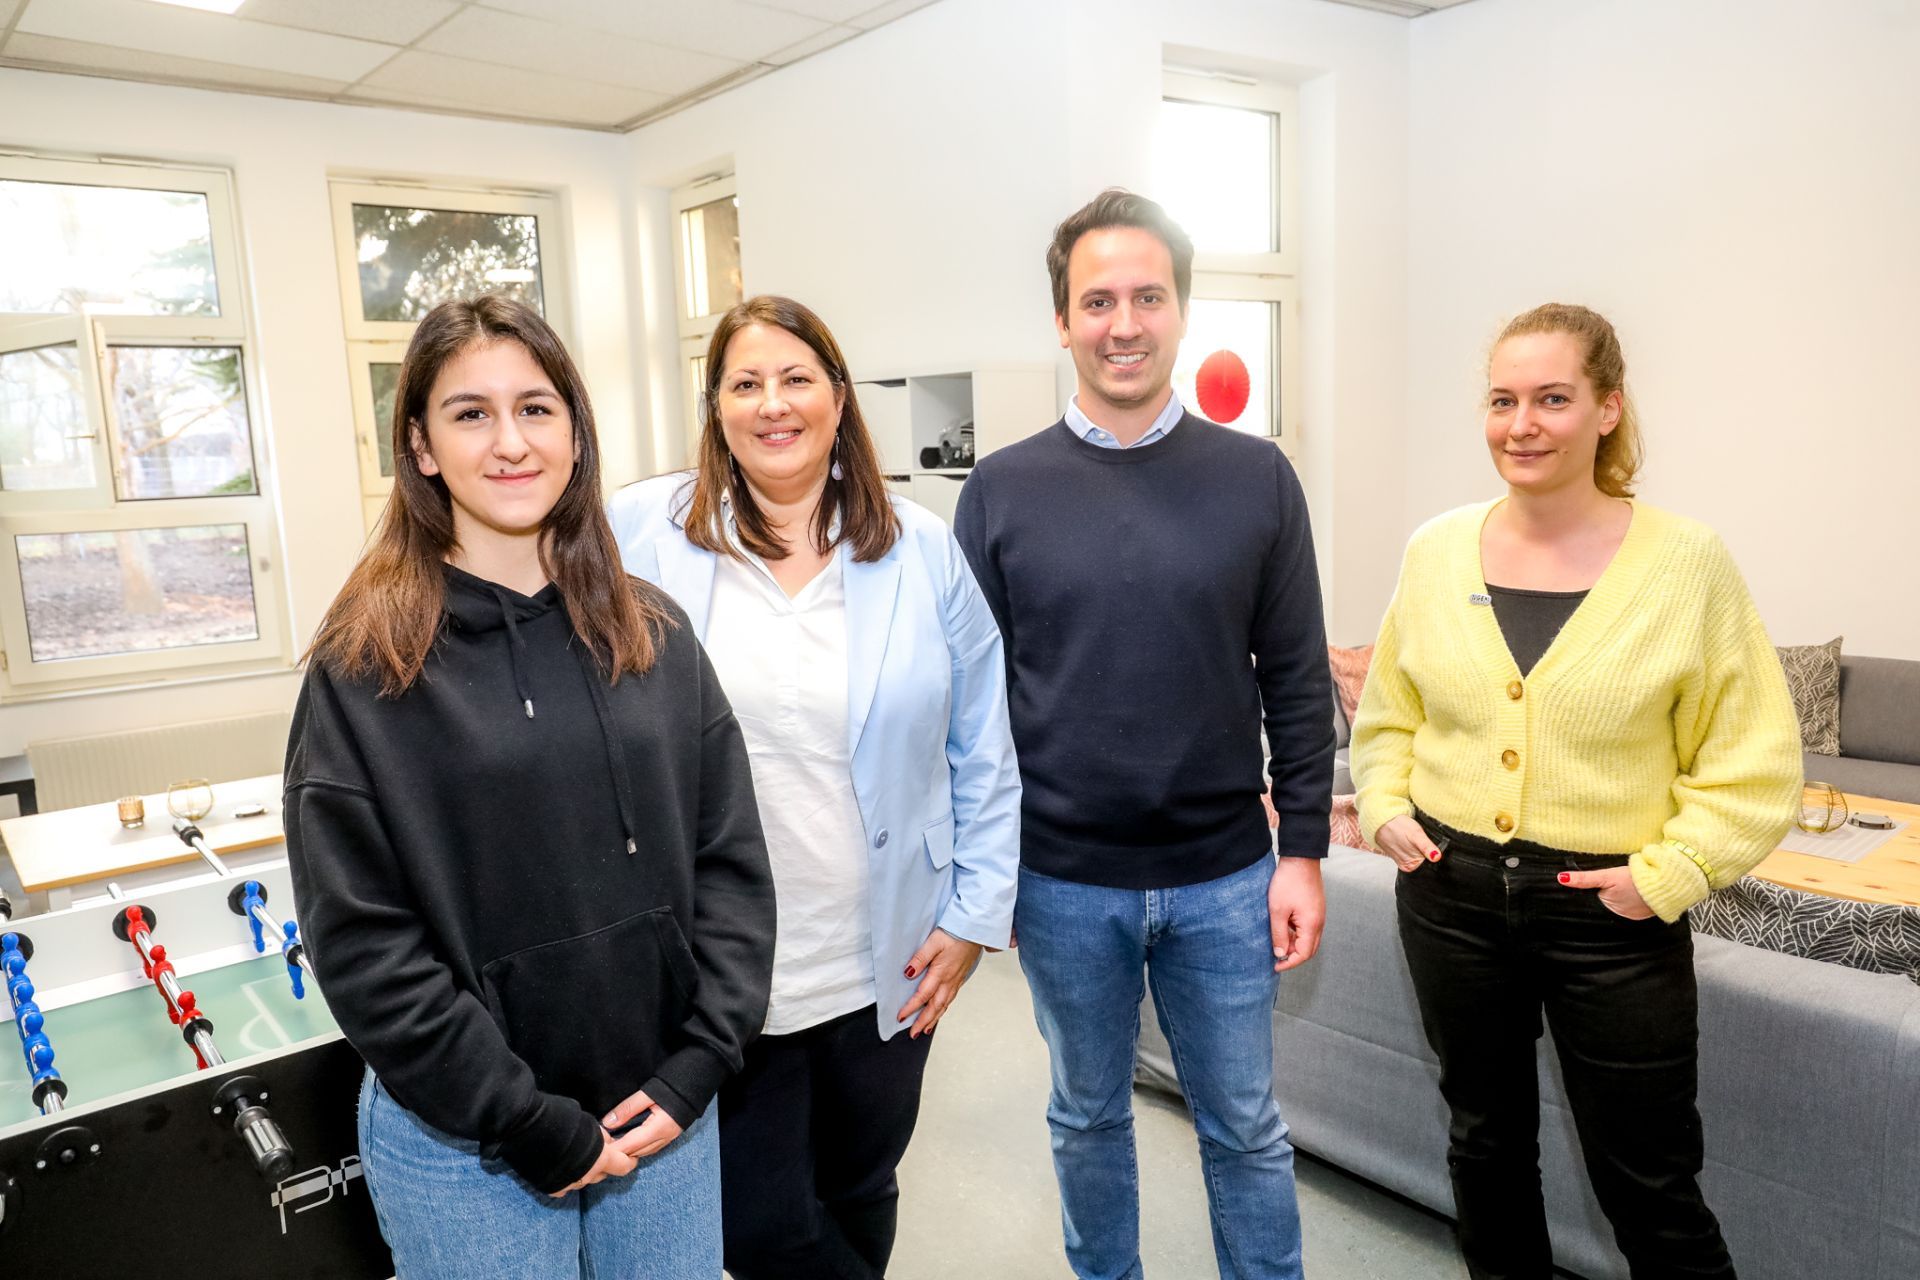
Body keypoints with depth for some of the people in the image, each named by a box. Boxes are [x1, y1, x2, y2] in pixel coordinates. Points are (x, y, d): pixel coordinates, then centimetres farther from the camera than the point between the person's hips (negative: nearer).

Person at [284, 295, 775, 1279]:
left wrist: (698, 1066, -7)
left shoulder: (653, 634, 0)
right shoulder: (363, 664, -9)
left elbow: (731, 858, 1)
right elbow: (360, 938, -11)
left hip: (666, 1114, 3)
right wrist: (533, 1125, -13)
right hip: (466, 1145, -3)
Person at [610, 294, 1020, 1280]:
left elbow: (983, 757, 2)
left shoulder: (922, 552, -2)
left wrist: (973, 917, 0)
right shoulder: (642, 533, -7)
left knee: (858, 1195, 21)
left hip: (885, 968, 2)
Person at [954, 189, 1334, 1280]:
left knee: (1245, 1124, 15)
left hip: (1225, 876, 0)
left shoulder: (1257, 477, -2)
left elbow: (1298, 682, 1)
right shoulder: (1004, 489, -3)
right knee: (1090, 1115, 19)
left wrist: (1303, 850, -1)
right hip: (1062, 882, 1)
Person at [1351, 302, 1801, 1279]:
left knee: (1647, 1185, 10)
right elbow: (1386, 713, 12)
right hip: (1451, 892, 3)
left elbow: (1754, 760, -5)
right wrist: (1387, 807, -2)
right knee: (1486, 1137, 21)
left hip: (1611, 911, -3)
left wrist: (1669, 873, -14)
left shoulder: (1687, 562, -9)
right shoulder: (1435, 552, -1)